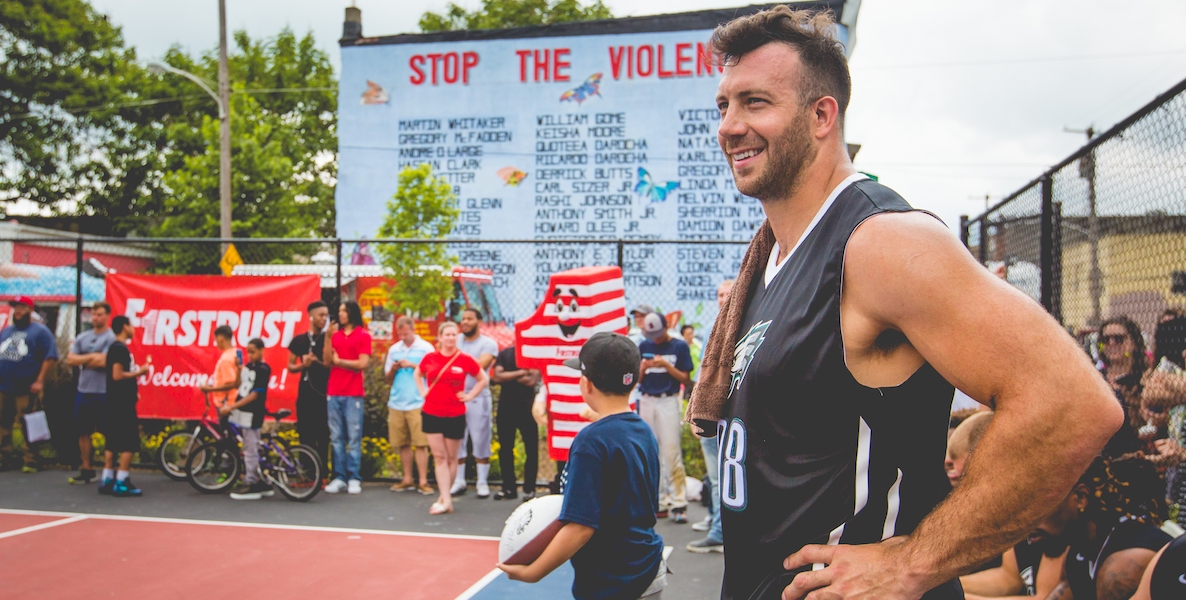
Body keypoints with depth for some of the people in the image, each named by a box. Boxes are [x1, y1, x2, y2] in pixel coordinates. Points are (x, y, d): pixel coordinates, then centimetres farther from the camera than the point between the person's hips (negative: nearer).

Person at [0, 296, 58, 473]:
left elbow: (50, 357, -8)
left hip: (26, 390, -6)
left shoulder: (40, 331, -1)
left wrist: (40, 381, -13)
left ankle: (30, 461, 1)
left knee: (27, 426, -4)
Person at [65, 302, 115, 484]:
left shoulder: (111, 338, -8)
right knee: (83, 431, 12)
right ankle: (86, 469, 21)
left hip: (103, 393, -7)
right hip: (83, 391, 7)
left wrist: (83, 360, -3)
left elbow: (103, 361, -18)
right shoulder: (82, 337, 12)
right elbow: (70, 360, 3)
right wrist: (92, 356, -9)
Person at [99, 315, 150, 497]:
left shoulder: (115, 347, 15)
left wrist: (133, 392, 22)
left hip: (116, 402, 10)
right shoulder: (121, 348, -15)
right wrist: (139, 372, -12)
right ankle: (121, 483, -6)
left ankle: (106, 480, 17)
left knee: (113, 443, 13)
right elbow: (117, 375, -23)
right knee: (129, 444, -7)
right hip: (122, 403, -10)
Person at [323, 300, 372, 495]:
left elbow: (362, 364, -9)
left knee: (354, 438, -2)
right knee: (336, 438, 5)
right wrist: (328, 337, -5)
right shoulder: (335, 335, 12)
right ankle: (339, 477, 10)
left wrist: (338, 361, -1)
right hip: (333, 393, 4)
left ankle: (354, 479, 2)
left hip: (353, 394, -4)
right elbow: (327, 361, 2)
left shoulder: (363, 336, 1)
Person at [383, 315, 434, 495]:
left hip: (418, 403, -4)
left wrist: (413, 365, -11)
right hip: (396, 404, 4)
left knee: (420, 443, -6)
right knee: (402, 443, 6)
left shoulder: (426, 348, 2)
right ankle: (407, 479, 16)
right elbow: (389, 380, 17)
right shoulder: (393, 349, 14)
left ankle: (423, 481, -2)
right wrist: (393, 369, -4)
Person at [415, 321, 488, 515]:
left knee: (451, 457, 7)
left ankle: (443, 497, 19)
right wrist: (422, 391, 8)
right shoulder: (430, 358, 1)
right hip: (431, 414, 1)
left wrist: (469, 395, 0)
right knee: (439, 456, -1)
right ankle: (446, 500, -1)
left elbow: (483, 379, 8)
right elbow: (417, 374, 21)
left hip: (455, 415, -1)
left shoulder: (465, 359, -4)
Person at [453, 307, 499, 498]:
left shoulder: (488, 343, -1)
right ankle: (459, 482, 14)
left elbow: (479, 366, -16)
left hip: (478, 398, -4)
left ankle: (483, 483, 8)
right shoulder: (456, 341, 13)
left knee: (480, 442, -1)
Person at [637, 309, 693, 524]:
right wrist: (644, 366, -9)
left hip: (668, 402, -4)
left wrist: (666, 365, -14)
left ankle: (679, 503, -6)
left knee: (671, 453, -9)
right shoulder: (644, 346, 11)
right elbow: (638, 379, 12)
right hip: (646, 402, 4)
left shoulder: (679, 346, 1)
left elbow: (685, 379, -1)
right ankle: (658, 502, 12)